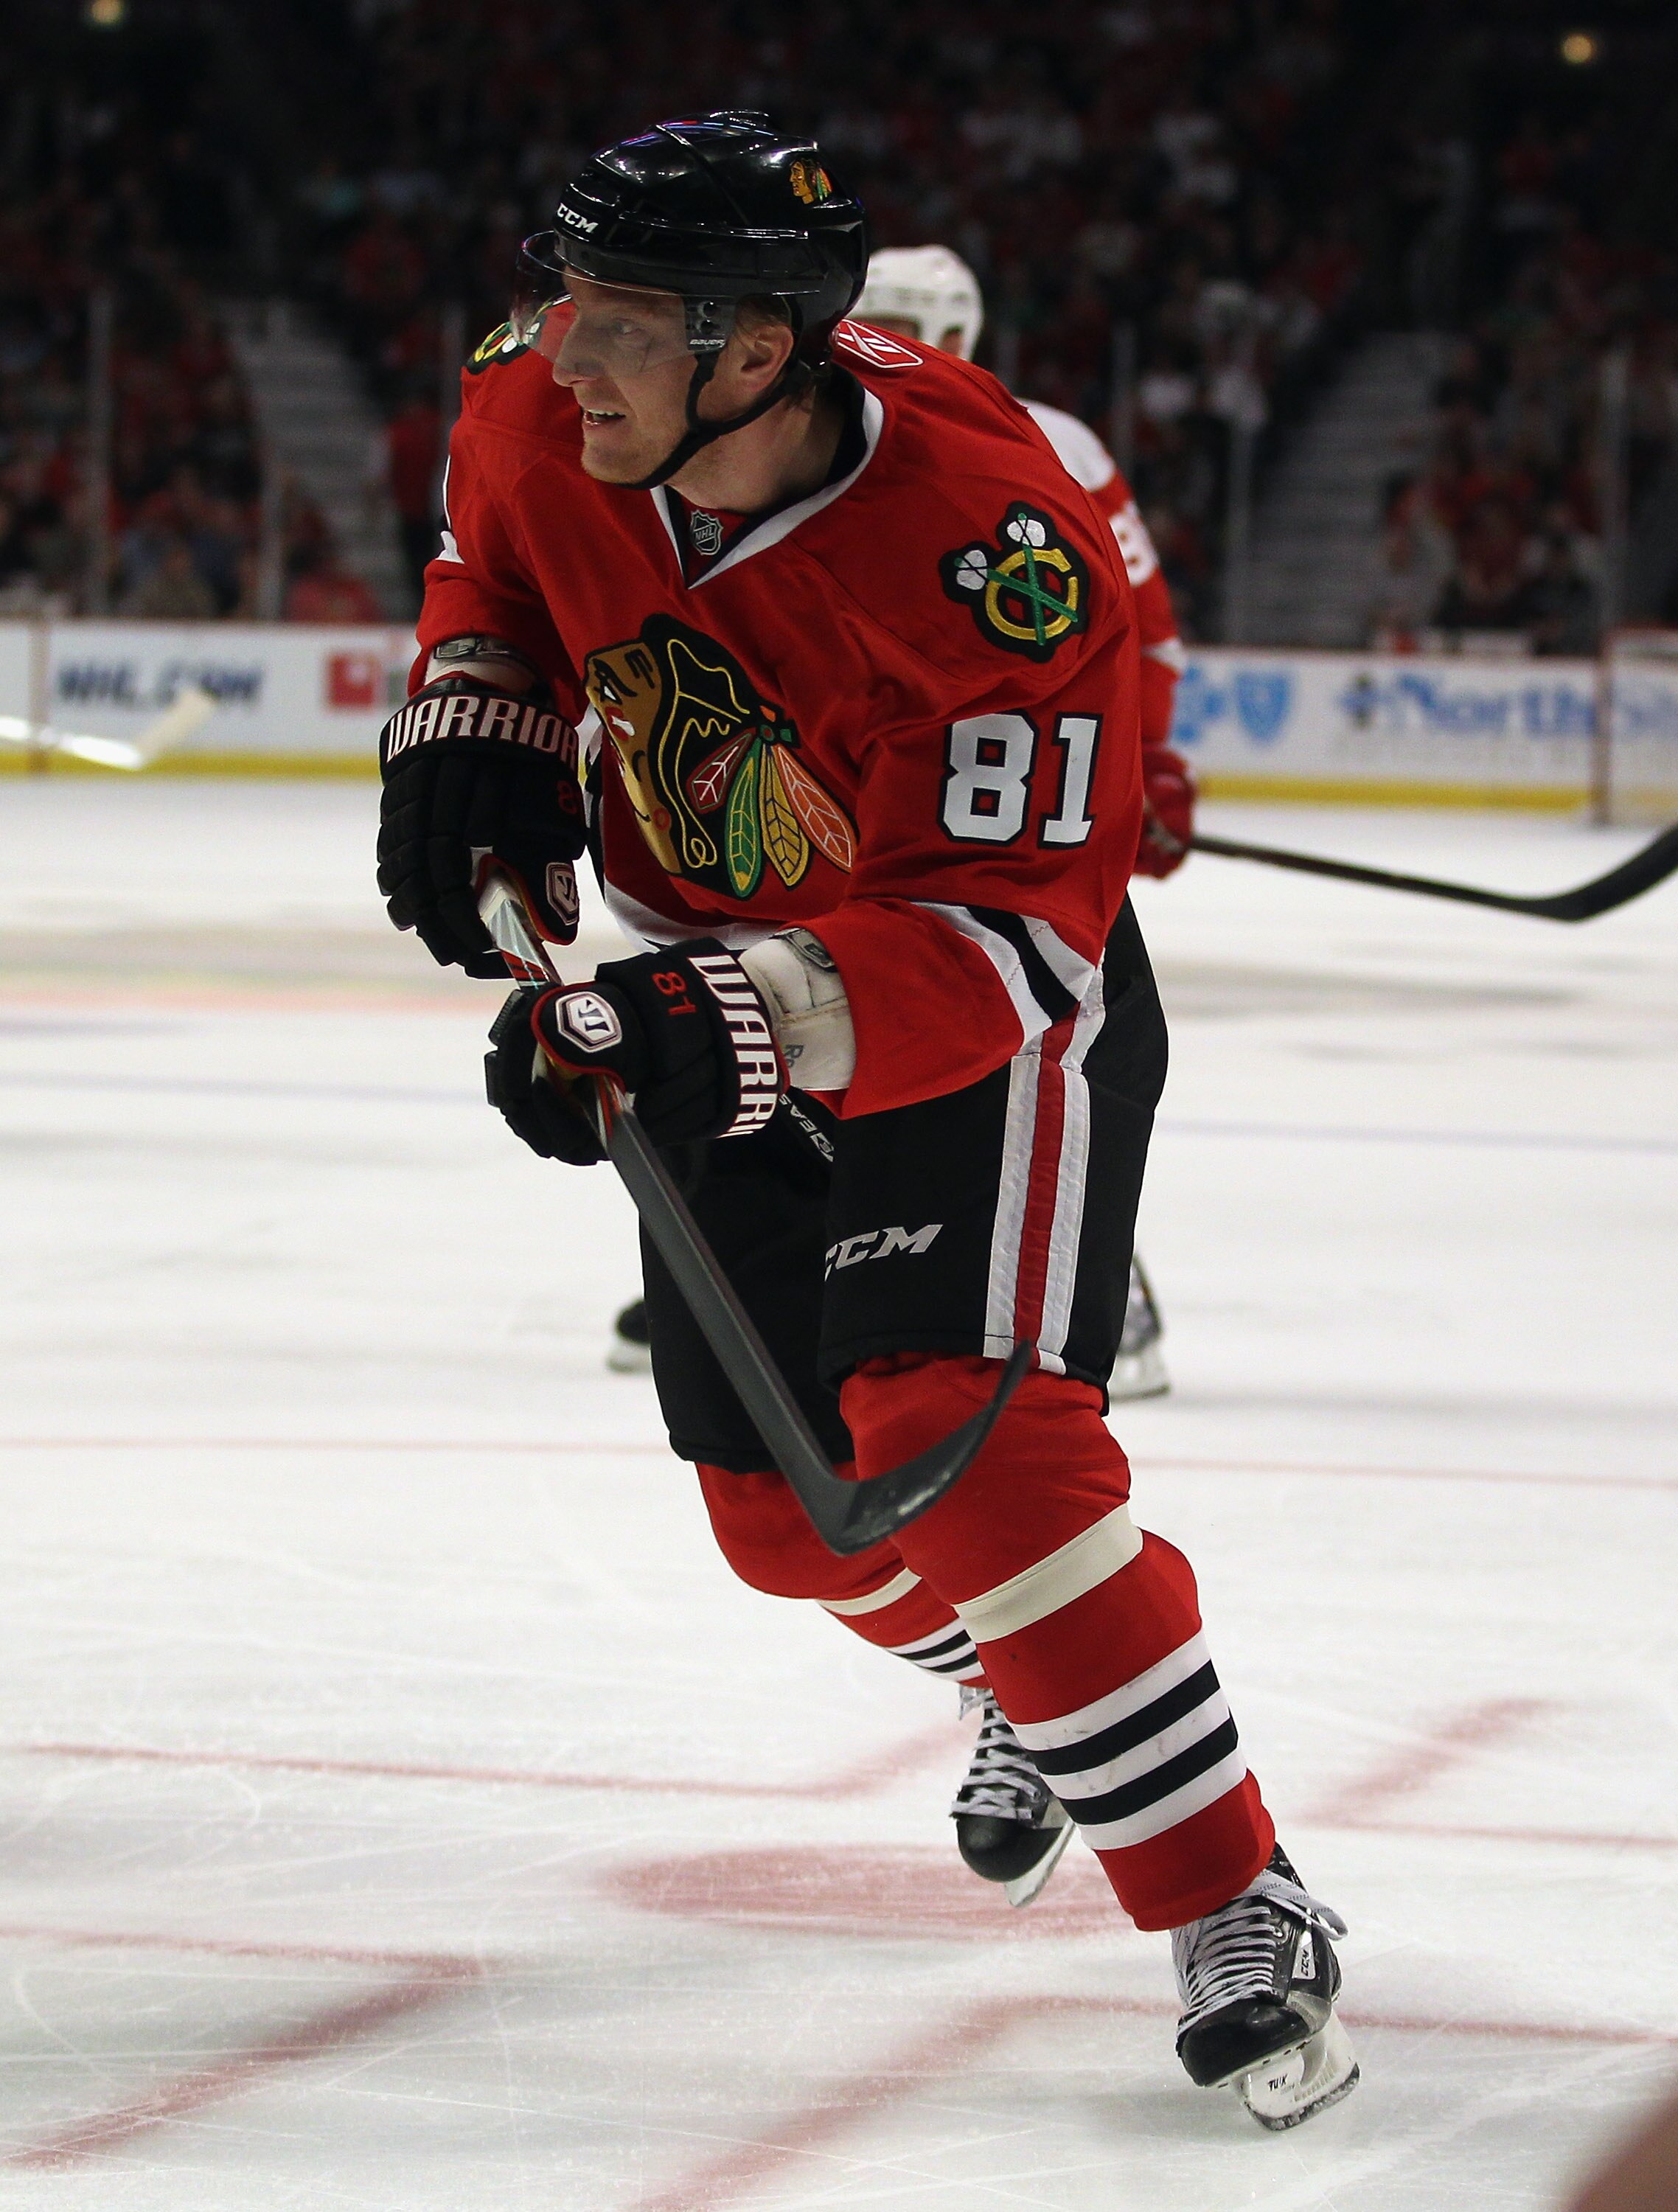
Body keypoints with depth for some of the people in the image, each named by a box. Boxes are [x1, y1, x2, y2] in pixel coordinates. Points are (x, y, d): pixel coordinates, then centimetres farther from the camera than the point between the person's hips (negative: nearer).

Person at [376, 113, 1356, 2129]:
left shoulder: (993, 558, -35)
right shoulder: (548, 406, -16)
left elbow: (1008, 941, -34)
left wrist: (738, 1027, -45)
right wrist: (474, 704, -6)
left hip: (989, 1009, -6)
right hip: (722, 1009, 7)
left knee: (965, 1436, -24)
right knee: (786, 1504, 12)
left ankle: (1238, 1918, -17)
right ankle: (1042, 1697, 45)